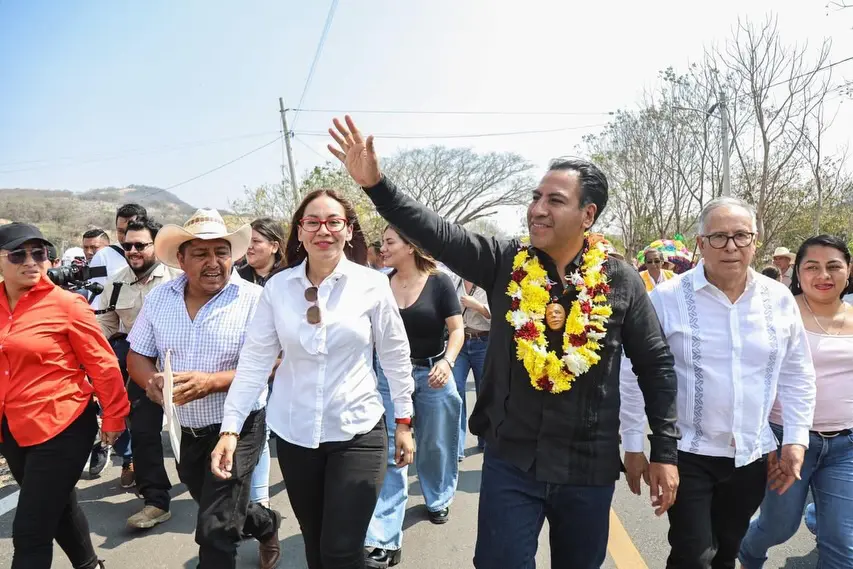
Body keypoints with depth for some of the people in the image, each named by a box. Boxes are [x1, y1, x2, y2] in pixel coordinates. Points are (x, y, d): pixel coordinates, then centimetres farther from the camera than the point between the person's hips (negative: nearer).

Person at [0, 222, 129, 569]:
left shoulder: (66, 304, -13)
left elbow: (102, 363, -10)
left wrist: (113, 417, -6)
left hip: (62, 428, -6)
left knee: (30, 531, -2)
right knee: (58, 507, 24)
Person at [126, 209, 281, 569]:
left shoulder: (253, 299, -17)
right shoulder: (159, 299, -2)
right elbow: (137, 357, 5)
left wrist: (212, 382, -33)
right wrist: (151, 381, -18)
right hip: (184, 430, 6)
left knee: (214, 530, -3)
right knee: (214, 509, 26)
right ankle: (266, 525, 55)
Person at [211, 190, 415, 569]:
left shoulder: (372, 285, -8)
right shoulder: (277, 287, -3)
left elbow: (396, 357, 0)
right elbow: (255, 359, -4)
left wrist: (404, 421, 4)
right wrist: (230, 427, -10)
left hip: (357, 432, -2)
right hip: (294, 433, 3)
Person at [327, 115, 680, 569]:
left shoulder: (621, 282, -5)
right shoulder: (504, 263, -5)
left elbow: (656, 366, 2)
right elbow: (436, 233, -14)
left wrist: (664, 452, 1)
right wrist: (376, 184, -26)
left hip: (590, 468, 1)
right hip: (510, 462, 0)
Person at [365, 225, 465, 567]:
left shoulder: (439, 282, -10)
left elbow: (457, 329, -10)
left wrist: (448, 361, -26)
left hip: (432, 374, -1)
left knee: (434, 446, 16)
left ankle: (438, 499, 46)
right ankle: (385, 539, 4)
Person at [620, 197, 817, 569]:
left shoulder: (779, 299, -1)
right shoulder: (667, 298, -13)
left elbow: (797, 374, 10)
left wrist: (796, 439, 4)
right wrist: (633, 446, -6)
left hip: (752, 455, 4)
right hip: (687, 454, -4)